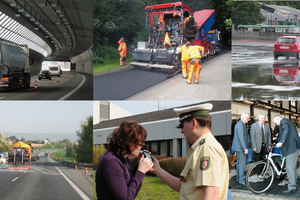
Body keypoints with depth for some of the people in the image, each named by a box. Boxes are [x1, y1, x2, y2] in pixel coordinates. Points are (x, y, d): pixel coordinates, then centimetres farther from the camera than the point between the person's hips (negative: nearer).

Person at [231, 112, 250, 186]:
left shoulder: (242, 124, 16)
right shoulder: (240, 125, -18)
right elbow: (241, 137, -23)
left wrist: (245, 147, 20)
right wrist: (245, 148, -23)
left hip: (240, 148, 11)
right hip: (240, 148, -11)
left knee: (239, 163, 15)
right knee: (242, 163, -8)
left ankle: (238, 179, 23)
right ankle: (242, 180, -6)